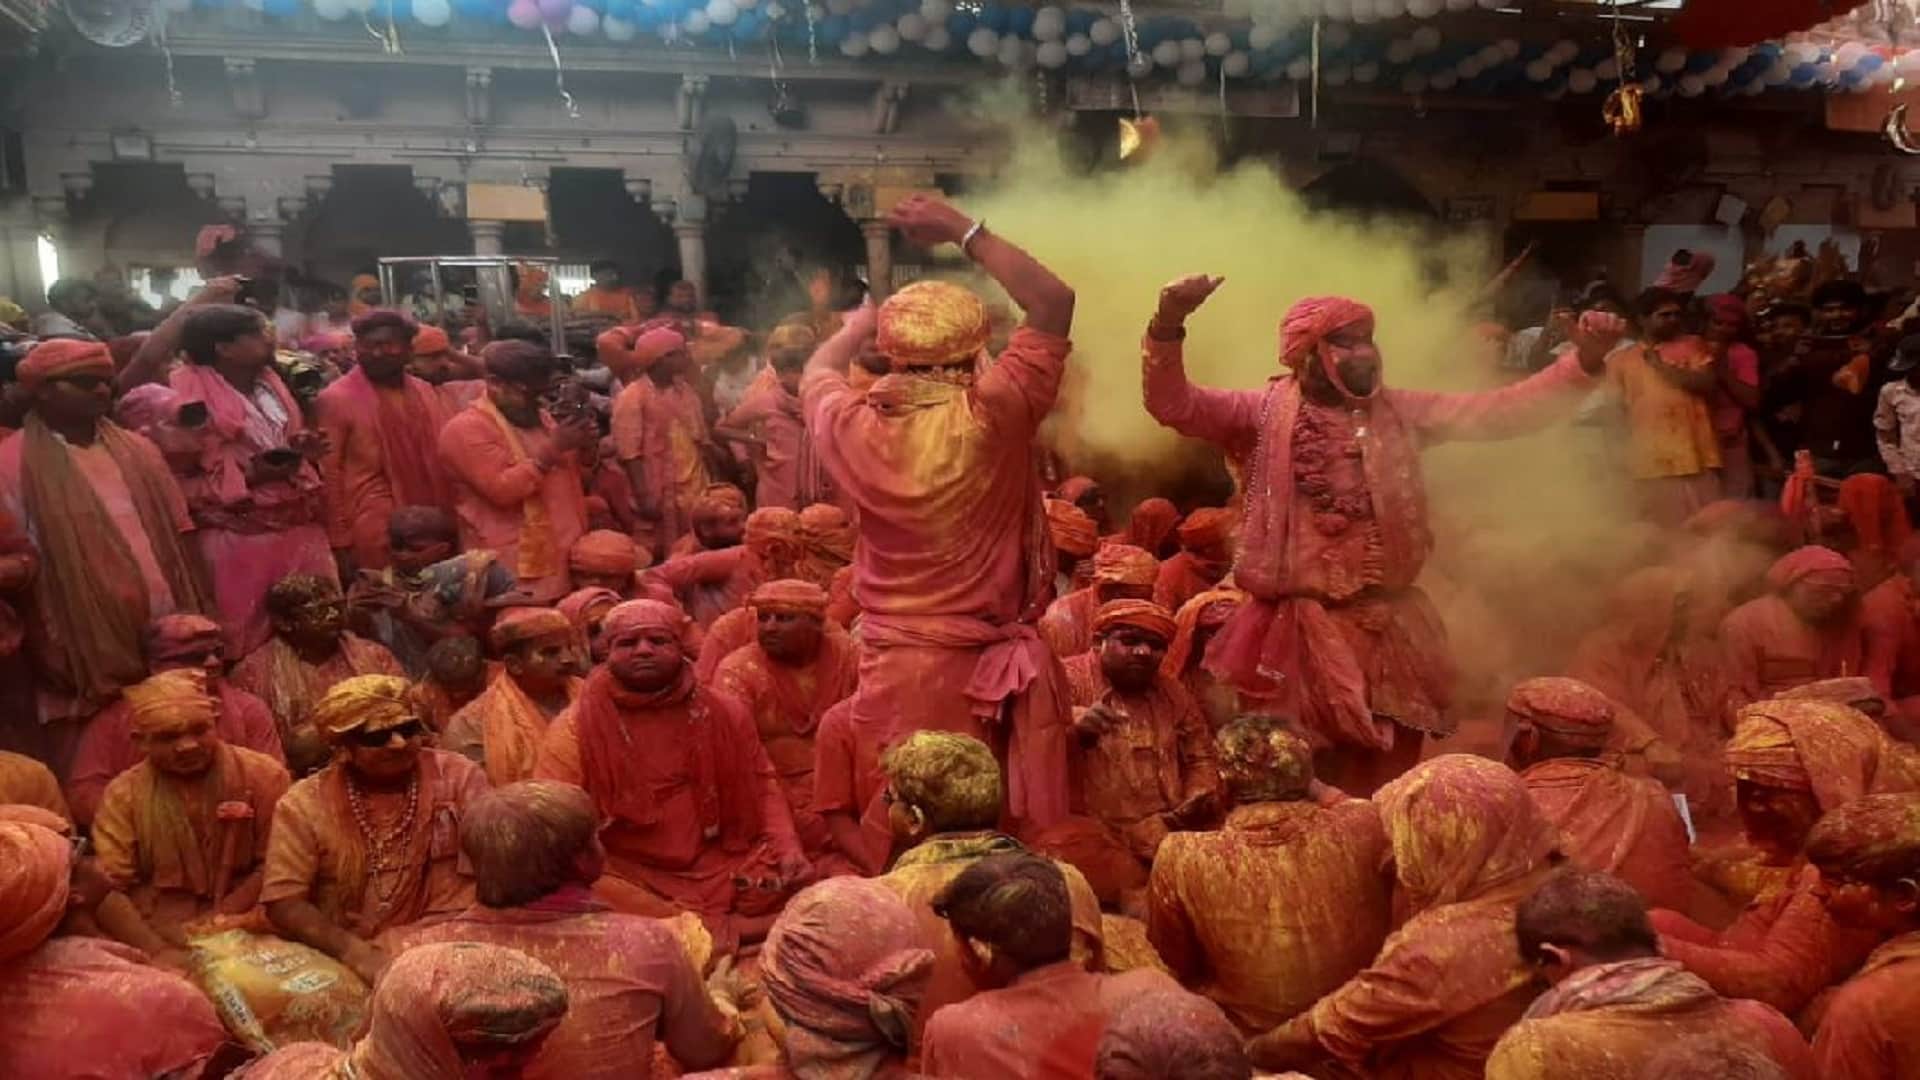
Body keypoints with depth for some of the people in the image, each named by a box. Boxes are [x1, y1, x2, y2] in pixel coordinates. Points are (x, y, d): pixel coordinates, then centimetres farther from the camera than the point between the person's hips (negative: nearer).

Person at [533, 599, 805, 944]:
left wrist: (786, 845, -4)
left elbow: (762, 780, 12)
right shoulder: (576, 728, -6)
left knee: (794, 879, -20)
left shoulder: (723, 713, 4)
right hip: (626, 874, -2)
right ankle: (722, 929, -18)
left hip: (716, 867, 2)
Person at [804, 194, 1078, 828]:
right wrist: (963, 230, 0)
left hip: (898, 666, 3)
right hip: (994, 664, -2)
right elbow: (1055, 302, -6)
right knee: (1016, 833, 11)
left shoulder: (853, 426, -7)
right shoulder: (992, 414, -16)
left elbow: (816, 373, 18)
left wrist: (856, 327, 37)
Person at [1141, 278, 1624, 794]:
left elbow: (1500, 411, 3)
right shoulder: (1267, 412, -2)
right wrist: (1169, 325, -27)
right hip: (1302, 622, -3)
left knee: (1386, 778, 15)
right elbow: (1173, 405, -10)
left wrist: (1584, 362, -9)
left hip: (1387, 625, 4)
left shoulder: (1400, 412, 7)